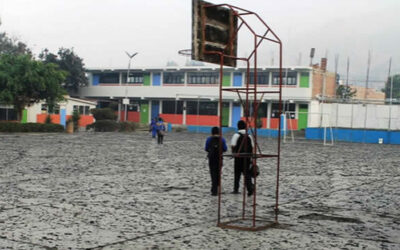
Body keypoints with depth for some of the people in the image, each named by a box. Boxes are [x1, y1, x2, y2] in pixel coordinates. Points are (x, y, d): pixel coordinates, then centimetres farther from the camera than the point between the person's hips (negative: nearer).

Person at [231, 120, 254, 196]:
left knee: (237, 173, 10)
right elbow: (252, 147, 6)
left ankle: (236, 189, 17)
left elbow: (233, 146, -12)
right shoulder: (249, 136, 6)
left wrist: (233, 154, 5)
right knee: (247, 173, 5)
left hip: (238, 157, -3)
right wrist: (251, 157, 11)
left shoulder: (236, 135, -6)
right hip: (247, 158, 3)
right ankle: (250, 189, -10)